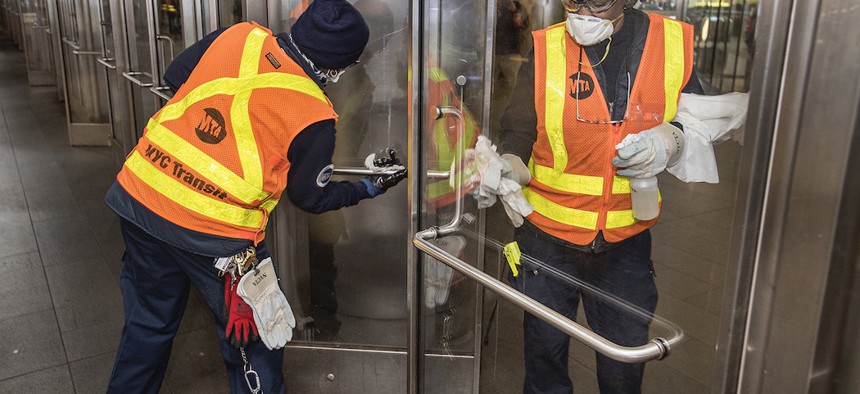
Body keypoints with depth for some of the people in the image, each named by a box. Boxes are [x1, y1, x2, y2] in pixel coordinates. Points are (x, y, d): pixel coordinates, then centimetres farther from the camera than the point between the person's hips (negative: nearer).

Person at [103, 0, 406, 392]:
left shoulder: (237, 35, 1)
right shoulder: (314, 116, -9)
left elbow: (173, 77, 13)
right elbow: (311, 198, 3)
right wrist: (371, 187, 17)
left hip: (140, 195, 6)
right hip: (212, 233, -5)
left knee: (147, 324, 26)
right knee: (253, 345, 16)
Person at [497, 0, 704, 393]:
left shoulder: (673, 43, -6)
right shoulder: (546, 50, -9)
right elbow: (517, 132, -4)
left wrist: (672, 140, -15)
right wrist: (507, 163, -25)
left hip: (626, 242, 1)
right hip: (547, 238, -1)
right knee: (545, 350, 18)